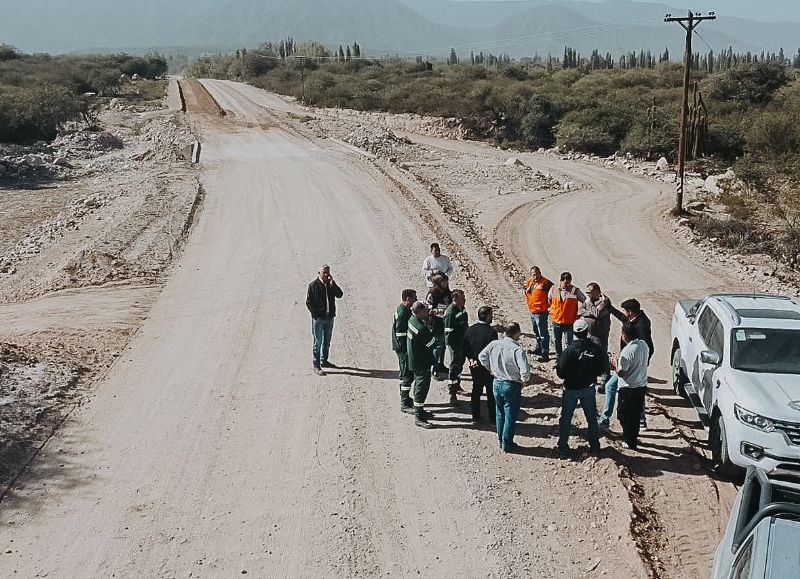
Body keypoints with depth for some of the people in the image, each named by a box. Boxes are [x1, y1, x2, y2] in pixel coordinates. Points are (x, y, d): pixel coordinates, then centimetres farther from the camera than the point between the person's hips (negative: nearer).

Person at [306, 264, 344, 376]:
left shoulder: (331, 284, 8)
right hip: (318, 318, -5)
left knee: (327, 341, 17)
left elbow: (339, 295, -8)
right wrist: (316, 314, -12)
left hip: (329, 317, 5)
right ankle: (316, 366, 1)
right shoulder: (313, 285, -6)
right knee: (317, 342, -2)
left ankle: (324, 361, 32)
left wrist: (332, 284, -16)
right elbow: (308, 302, -7)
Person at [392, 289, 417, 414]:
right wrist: (406, 350, -21)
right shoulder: (402, 313, -21)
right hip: (404, 349, -11)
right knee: (408, 375, -7)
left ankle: (405, 398, 34)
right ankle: (405, 404, -3)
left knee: (405, 374, 21)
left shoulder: (403, 310, 11)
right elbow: (401, 334, -23)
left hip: (403, 348, 11)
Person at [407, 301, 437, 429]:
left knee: (419, 386, 23)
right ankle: (419, 418, 4)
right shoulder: (421, 329, -31)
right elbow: (433, 342, -20)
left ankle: (419, 410, 39)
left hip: (415, 360, 10)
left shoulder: (412, 320, -3)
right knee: (422, 388, -2)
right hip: (421, 362, -10)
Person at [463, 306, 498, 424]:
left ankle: (475, 417, 21)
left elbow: (465, 348, 2)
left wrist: (471, 359, 0)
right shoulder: (491, 332, -19)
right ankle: (493, 418, 14)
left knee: (476, 391, 16)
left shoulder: (470, 330, -1)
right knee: (491, 392, 7)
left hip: (474, 366, 5)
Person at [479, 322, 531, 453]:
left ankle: (501, 441, 32)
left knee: (500, 414, 21)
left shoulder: (494, 345, -6)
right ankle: (507, 445, 18)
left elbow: (482, 356, 7)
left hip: (497, 383, 6)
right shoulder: (517, 350, -23)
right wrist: (525, 380, -10)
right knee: (510, 416, 10)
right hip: (512, 386, -6)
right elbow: (525, 370, -30)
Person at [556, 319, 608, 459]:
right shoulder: (595, 349, -11)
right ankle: (595, 447, 28)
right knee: (592, 418, 19)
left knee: (565, 419, 9)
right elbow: (603, 368, -2)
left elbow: (561, 372, -19)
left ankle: (563, 449, 13)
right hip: (589, 388, 3)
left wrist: (568, 377, 2)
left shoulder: (569, 350, -21)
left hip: (571, 389, -3)